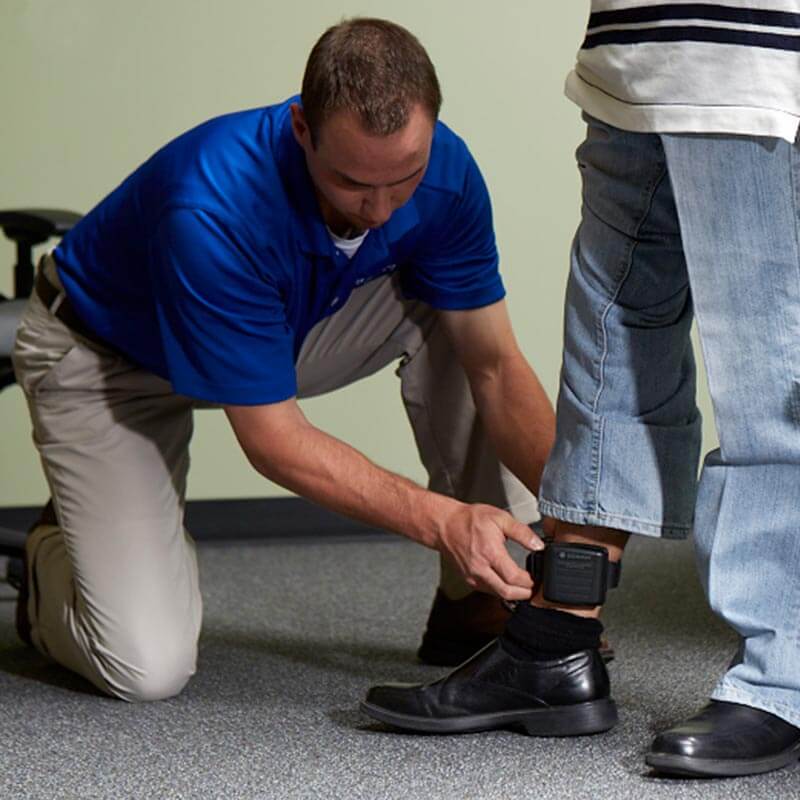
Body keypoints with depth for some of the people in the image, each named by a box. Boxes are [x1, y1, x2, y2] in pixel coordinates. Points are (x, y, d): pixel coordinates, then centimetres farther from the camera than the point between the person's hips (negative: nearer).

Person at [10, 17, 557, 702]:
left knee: (451, 312, -20)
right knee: (149, 667, -19)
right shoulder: (212, 209, -40)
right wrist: (440, 521, -42)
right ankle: (58, 554, 15)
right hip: (107, 361, -5)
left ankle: (484, 605, -6)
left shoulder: (444, 171, -23)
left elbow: (494, 364, -15)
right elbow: (272, 438, -32)